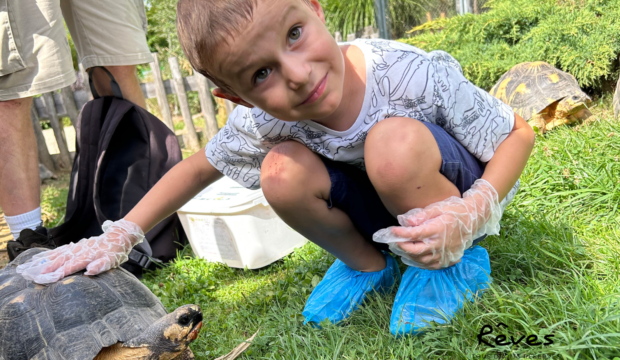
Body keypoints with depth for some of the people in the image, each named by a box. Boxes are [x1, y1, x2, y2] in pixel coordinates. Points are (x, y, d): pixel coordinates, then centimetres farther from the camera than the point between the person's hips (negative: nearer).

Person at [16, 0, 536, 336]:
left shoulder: (413, 74, -31)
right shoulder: (264, 120, -20)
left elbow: (518, 134, -18)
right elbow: (198, 167, -2)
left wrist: (469, 216, -36)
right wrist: (119, 237, -9)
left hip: (462, 195, -3)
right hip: (378, 210, 4)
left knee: (394, 142, -36)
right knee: (283, 172, -24)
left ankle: (460, 261, -7)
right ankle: (367, 264, 2)